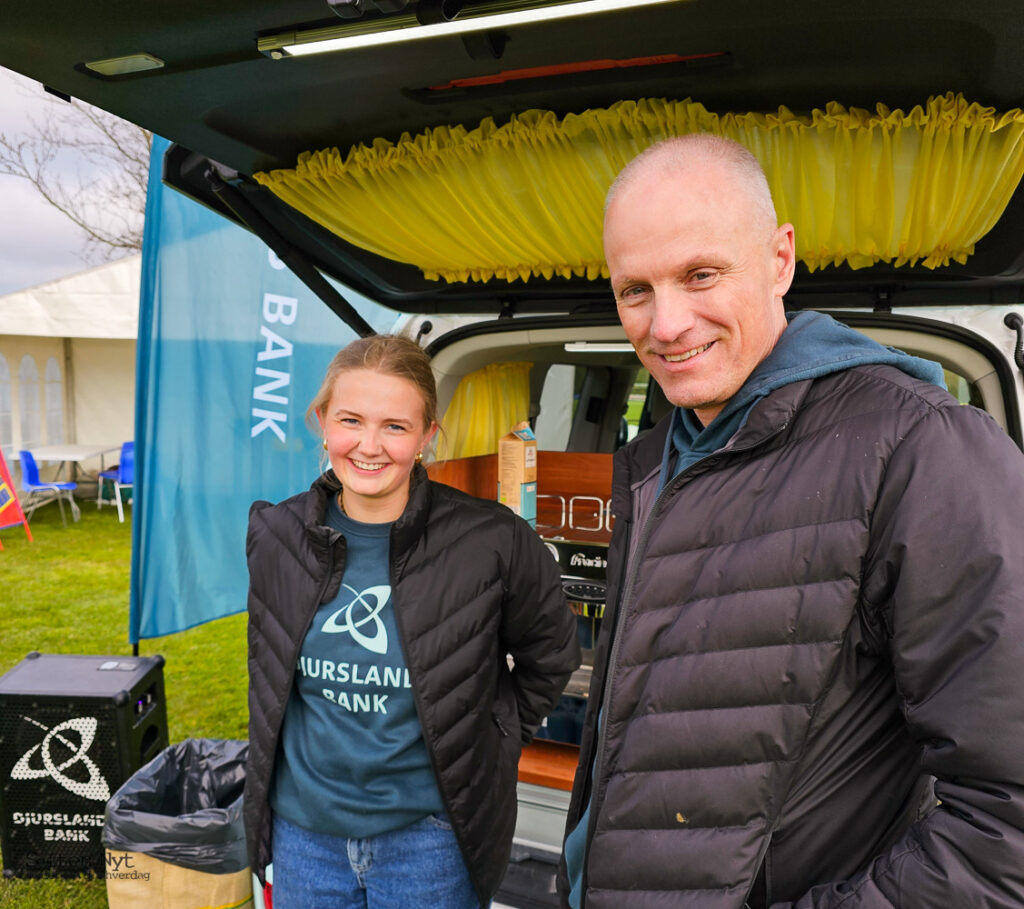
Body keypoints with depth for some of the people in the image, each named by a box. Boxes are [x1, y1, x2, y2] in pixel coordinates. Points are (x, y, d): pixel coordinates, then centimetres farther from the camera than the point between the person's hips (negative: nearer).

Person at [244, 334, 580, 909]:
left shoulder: (489, 542, -17)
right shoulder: (276, 537, -6)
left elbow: (551, 656, 0)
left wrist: (488, 741, -2)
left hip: (428, 836, -2)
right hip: (302, 829, 3)